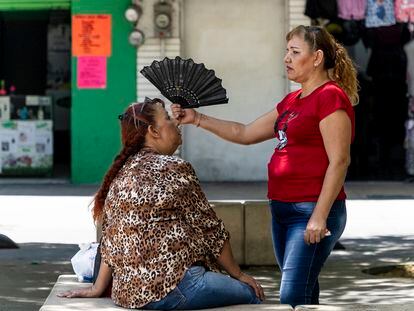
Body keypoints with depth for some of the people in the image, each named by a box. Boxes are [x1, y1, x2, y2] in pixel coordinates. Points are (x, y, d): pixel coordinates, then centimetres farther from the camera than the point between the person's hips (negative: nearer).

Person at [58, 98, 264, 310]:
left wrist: (98, 288, 19)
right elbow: (209, 229, -3)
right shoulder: (175, 169, -7)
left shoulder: (120, 174, 14)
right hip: (170, 284, -8)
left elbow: (110, 240, 15)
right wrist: (238, 274, 7)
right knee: (250, 293, 5)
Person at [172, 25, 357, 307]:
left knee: (292, 297, -14)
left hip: (312, 212, -9)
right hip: (282, 209, 9)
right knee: (304, 295, 12)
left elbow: (339, 162, -16)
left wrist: (319, 217, -20)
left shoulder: (330, 97, -11)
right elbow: (245, 134, 23)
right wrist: (197, 119, 14)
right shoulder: (292, 101, 17)